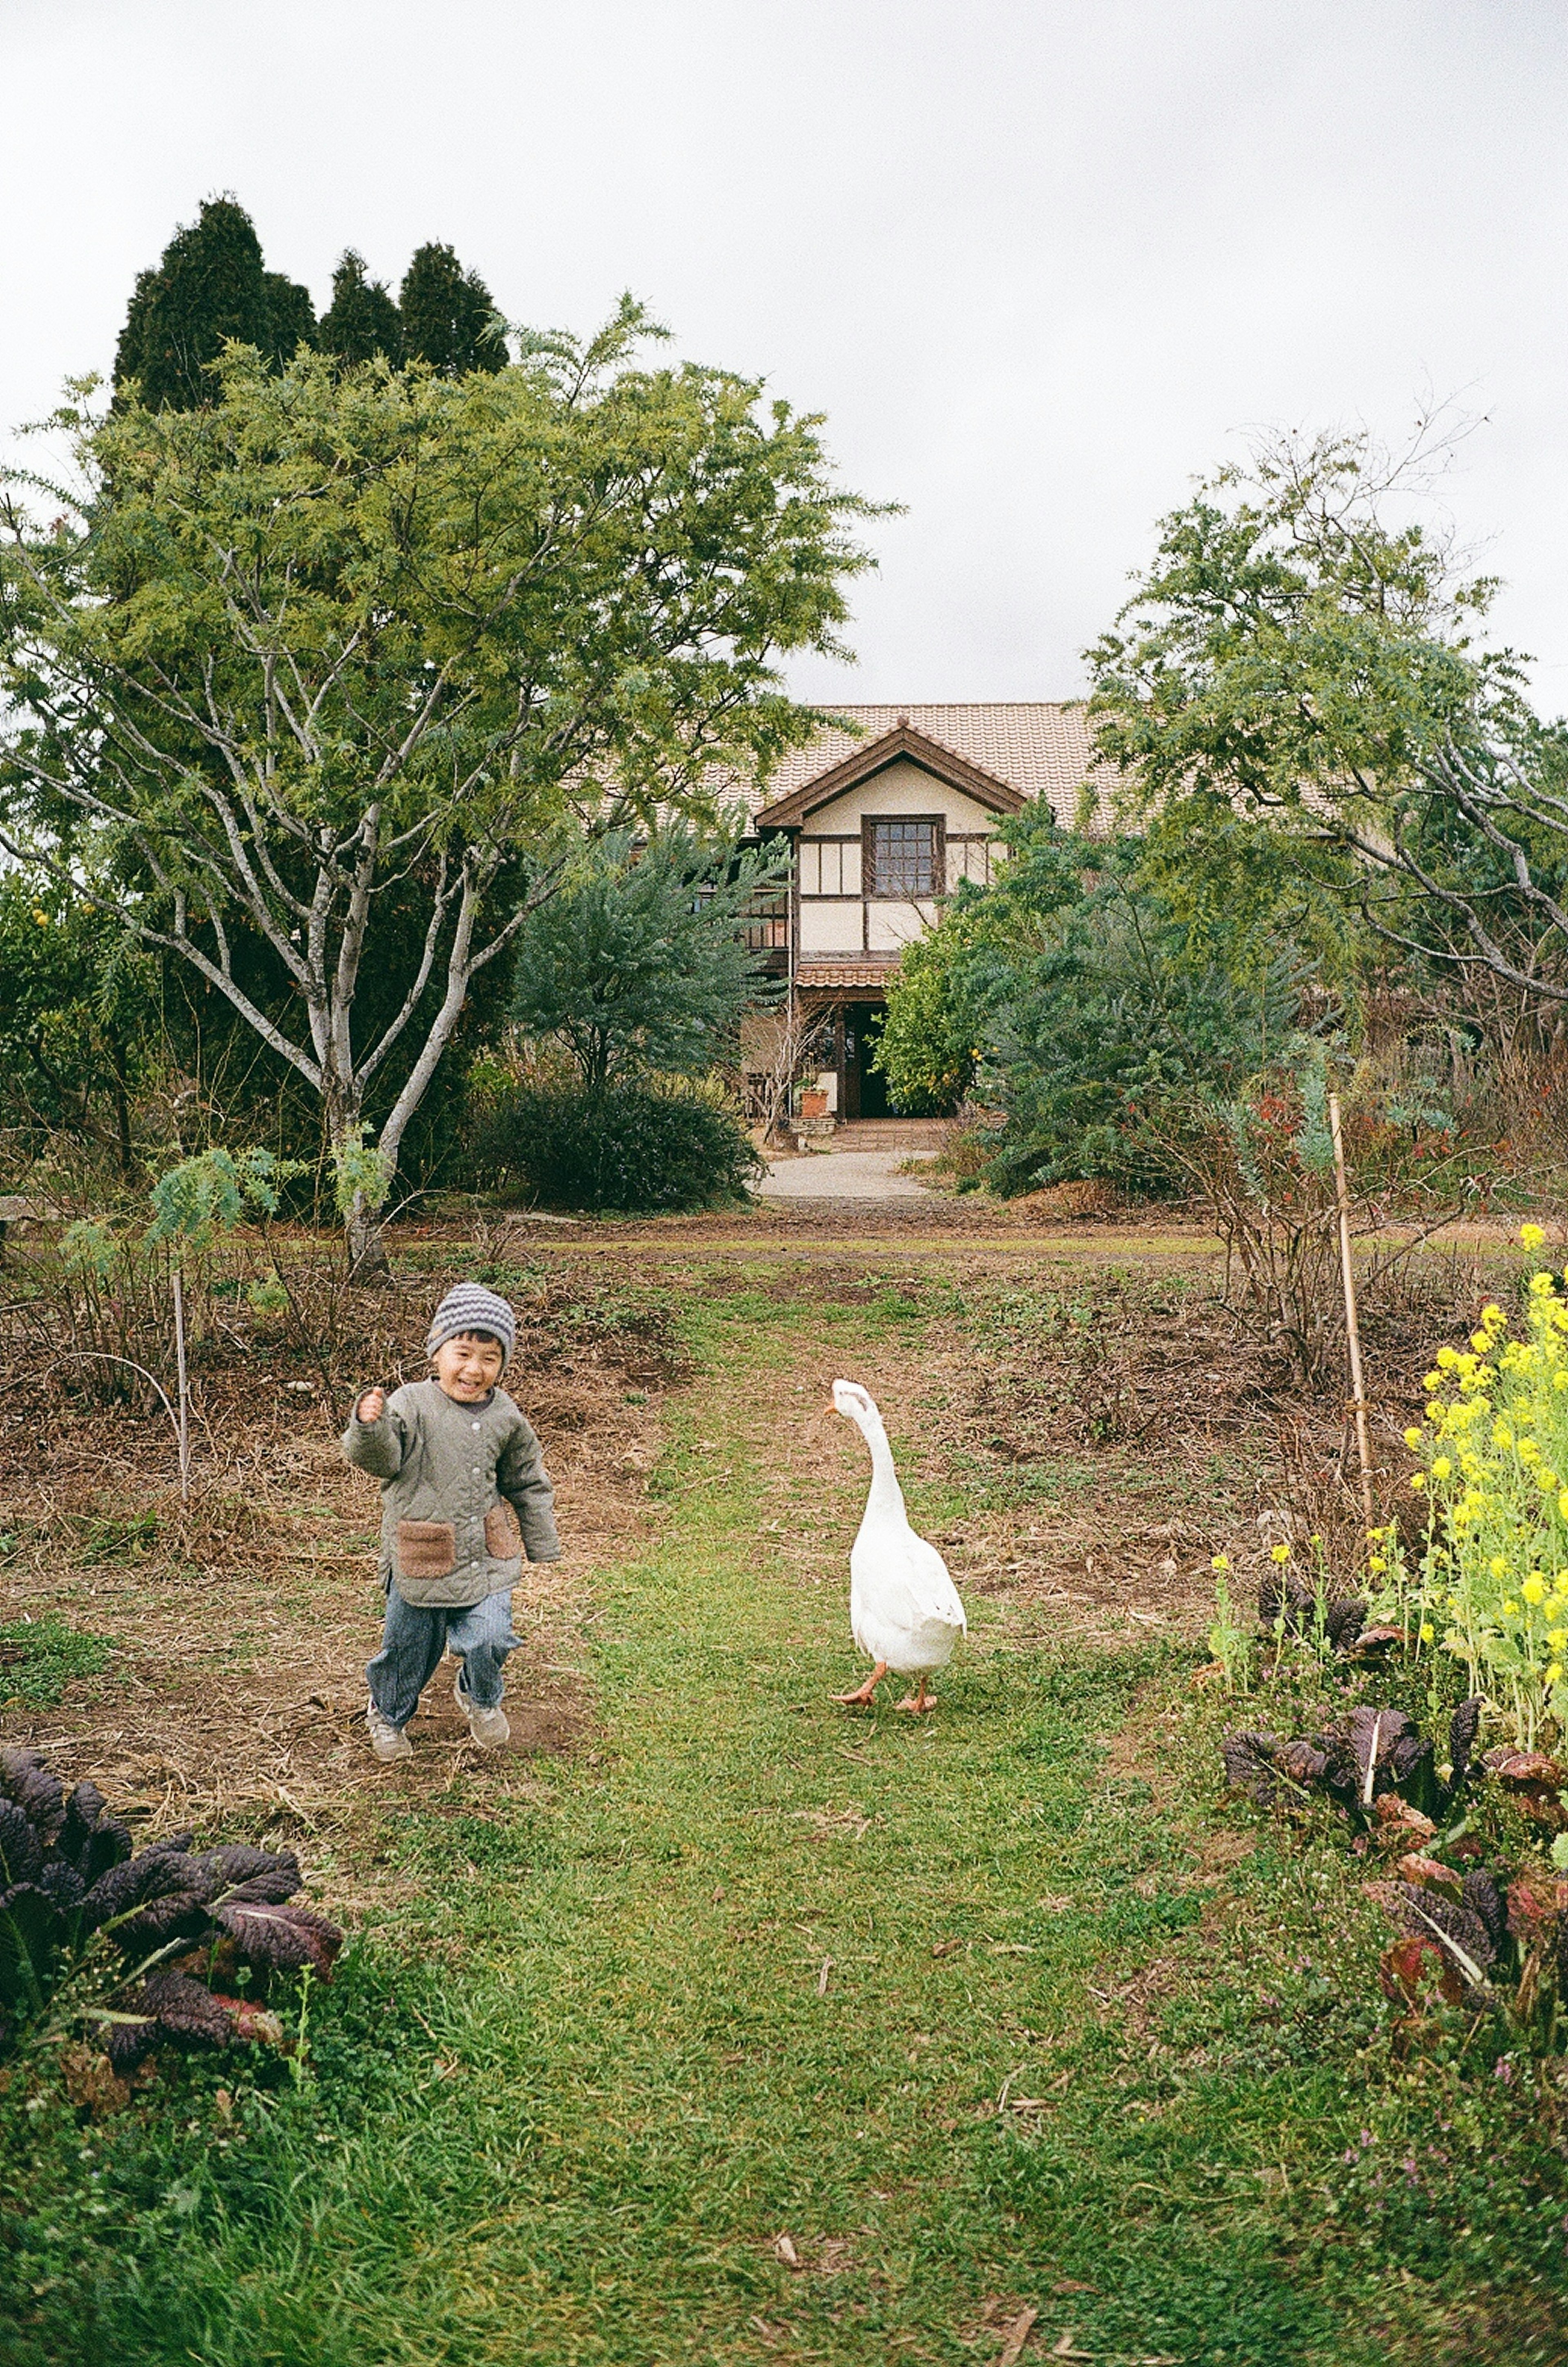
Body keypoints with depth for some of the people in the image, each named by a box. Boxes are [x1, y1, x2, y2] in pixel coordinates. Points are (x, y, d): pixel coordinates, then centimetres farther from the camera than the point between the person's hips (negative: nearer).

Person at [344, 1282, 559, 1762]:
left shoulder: (504, 1417, 1)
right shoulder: (412, 1406, -13)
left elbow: (527, 1483, 13)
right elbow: (379, 1458, -24)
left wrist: (543, 1547, 18)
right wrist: (370, 1427, -46)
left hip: (486, 1557, 2)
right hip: (421, 1561, -2)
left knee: (490, 1638, -11)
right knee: (409, 1647, 14)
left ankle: (481, 1697, 24)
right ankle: (388, 1714, 45)